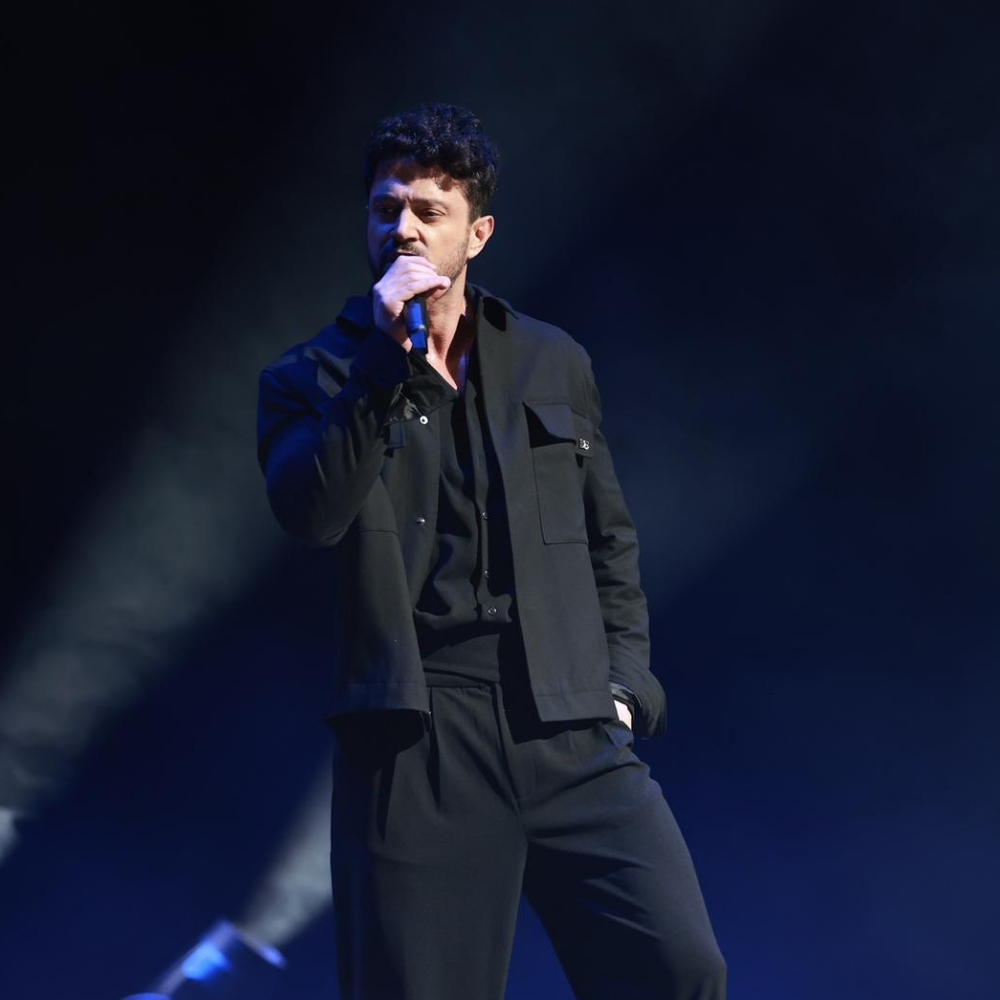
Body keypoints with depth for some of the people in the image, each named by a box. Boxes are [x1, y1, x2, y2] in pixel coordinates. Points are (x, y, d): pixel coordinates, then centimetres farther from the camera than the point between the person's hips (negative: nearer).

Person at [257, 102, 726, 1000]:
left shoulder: (553, 363, 15)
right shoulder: (312, 379, 7)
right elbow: (312, 514, -13)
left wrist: (622, 684, 10)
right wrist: (385, 355, -14)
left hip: (571, 729, 2)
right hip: (417, 745, -2)